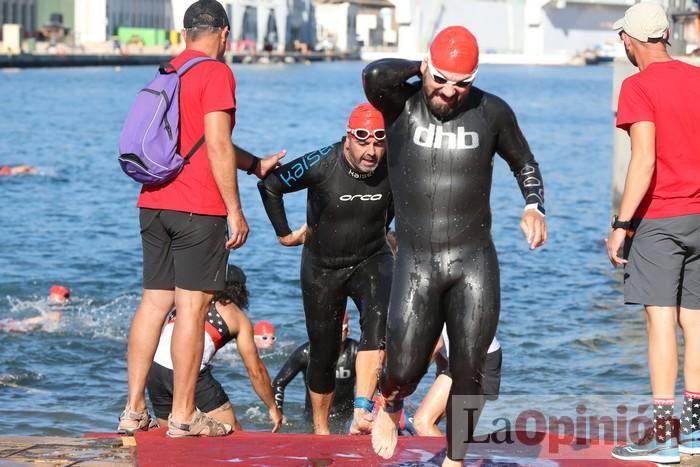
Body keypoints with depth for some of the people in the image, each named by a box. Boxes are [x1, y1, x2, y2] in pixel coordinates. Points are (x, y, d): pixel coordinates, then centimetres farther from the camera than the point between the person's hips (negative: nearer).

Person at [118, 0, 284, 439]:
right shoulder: (216, 73, -8)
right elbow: (217, 145, -14)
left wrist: (256, 164, 32)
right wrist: (235, 210, -10)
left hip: (154, 203, 8)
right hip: (198, 209, -8)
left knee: (154, 301, 10)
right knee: (192, 306, -4)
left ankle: (134, 410, 9)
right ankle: (184, 416, -3)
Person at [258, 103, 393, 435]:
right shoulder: (321, 164, -23)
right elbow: (270, 185, -10)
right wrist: (284, 233, -3)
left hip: (371, 260, 1)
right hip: (322, 266, -1)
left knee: (378, 319, -29)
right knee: (323, 350, 6)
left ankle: (361, 412, -37)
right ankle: (320, 429, 24)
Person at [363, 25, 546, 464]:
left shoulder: (491, 112, 2)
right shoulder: (402, 106, -4)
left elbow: (524, 163, 19)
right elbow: (375, 74, -27)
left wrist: (534, 206, 1)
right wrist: (420, 69, -9)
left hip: (475, 262, 2)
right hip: (417, 263, -2)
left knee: (469, 373, 2)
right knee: (405, 369, -8)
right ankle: (390, 404, 29)